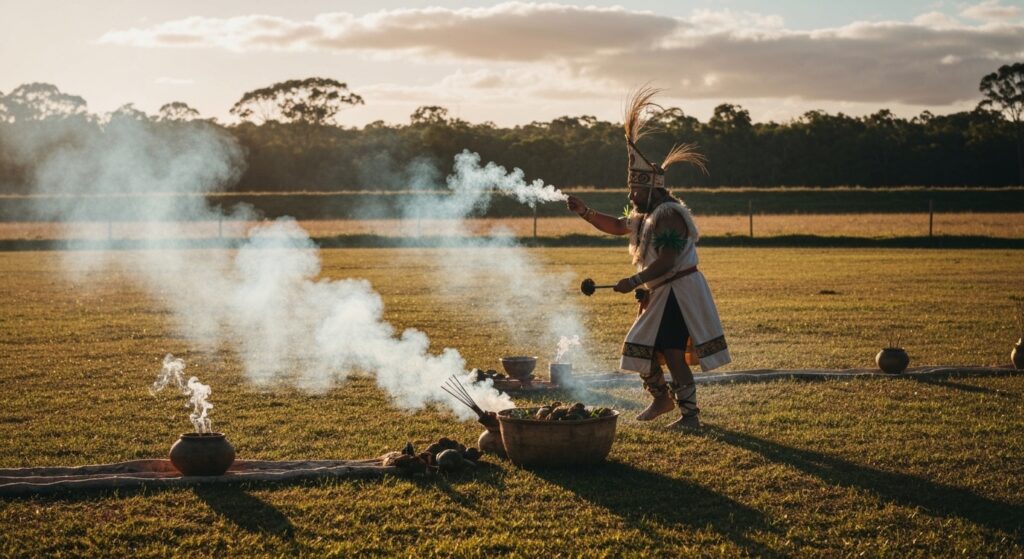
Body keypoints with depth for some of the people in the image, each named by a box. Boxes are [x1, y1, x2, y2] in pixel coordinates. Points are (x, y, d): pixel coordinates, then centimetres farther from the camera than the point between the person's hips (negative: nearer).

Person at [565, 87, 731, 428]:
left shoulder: (668, 215, -20)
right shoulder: (645, 214, 13)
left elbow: (666, 262, -26)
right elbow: (616, 226, 25)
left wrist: (634, 281, -27)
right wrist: (584, 212, 12)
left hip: (678, 292, -11)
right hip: (660, 292, 11)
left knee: (672, 353, -12)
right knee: (641, 347, 15)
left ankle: (690, 414, -8)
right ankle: (662, 397, 31)